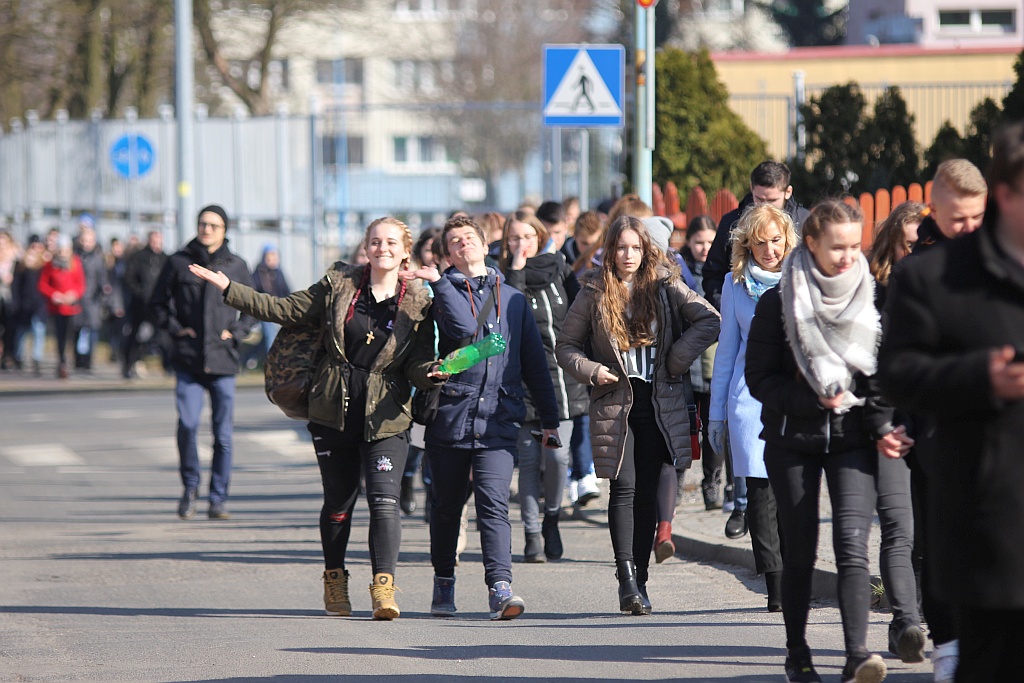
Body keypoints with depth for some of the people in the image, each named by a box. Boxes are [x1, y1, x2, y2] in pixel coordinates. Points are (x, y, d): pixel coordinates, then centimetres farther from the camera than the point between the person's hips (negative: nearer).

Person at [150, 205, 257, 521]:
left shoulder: (236, 266, 8)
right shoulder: (178, 263, 5)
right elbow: (158, 303, 14)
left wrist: (237, 332, 4)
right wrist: (175, 328, 0)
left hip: (223, 362, 1)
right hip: (188, 360, -1)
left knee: (223, 433, 0)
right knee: (187, 424, -16)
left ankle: (218, 499, 10)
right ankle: (190, 486, 5)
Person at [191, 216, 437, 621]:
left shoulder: (417, 304, 1)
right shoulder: (339, 285, 4)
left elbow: (418, 367, -2)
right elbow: (285, 310, 9)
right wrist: (227, 288, 5)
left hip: (385, 419, -2)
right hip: (334, 413, 2)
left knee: (384, 502, -13)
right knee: (338, 500, 9)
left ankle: (384, 589, -15)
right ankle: (335, 580, 26)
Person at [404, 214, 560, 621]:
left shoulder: (513, 300, 16)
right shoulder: (442, 292, 6)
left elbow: (534, 361, 18)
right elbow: (464, 327, -15)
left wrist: (549, 418, 17)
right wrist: (438, 282, -14)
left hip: (497, 422, 0)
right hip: (450, 416, 0)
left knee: (494, 504, -13)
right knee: (446, 505, 9)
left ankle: (500, 588, -23)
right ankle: (443, 582, 25)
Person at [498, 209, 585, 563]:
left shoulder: (560, 270, 11)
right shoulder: (506, 279, 1)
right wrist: (517, 270, -16)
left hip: (562, 376, 2)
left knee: (557, 455, -6)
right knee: (529, 458, -3)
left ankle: (552, 517, 18)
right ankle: (533, 533, 4)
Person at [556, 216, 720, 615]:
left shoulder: (664, 287, 3)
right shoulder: (595, 294, 4)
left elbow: (709, 320, 2)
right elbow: (566, 345, 9)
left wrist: (678, 358, -7)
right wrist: (590, 371, -8)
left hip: (659, 403, 1)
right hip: (616, 402, -1)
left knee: (647, 492, 5)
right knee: (624, 488, -12)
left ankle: (638, 581, 11)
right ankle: (627, 578, -19)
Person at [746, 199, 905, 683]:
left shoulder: (871, 300, 4)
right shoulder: (778, 304, -3)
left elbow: (884, 373, 9)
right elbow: (759, 379, -2)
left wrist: (882, 428, -6)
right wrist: (813, 399, -14)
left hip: (852, 441, 1)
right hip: (792, 440, 0)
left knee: (852, 545, -15)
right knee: (799, 552, 6)